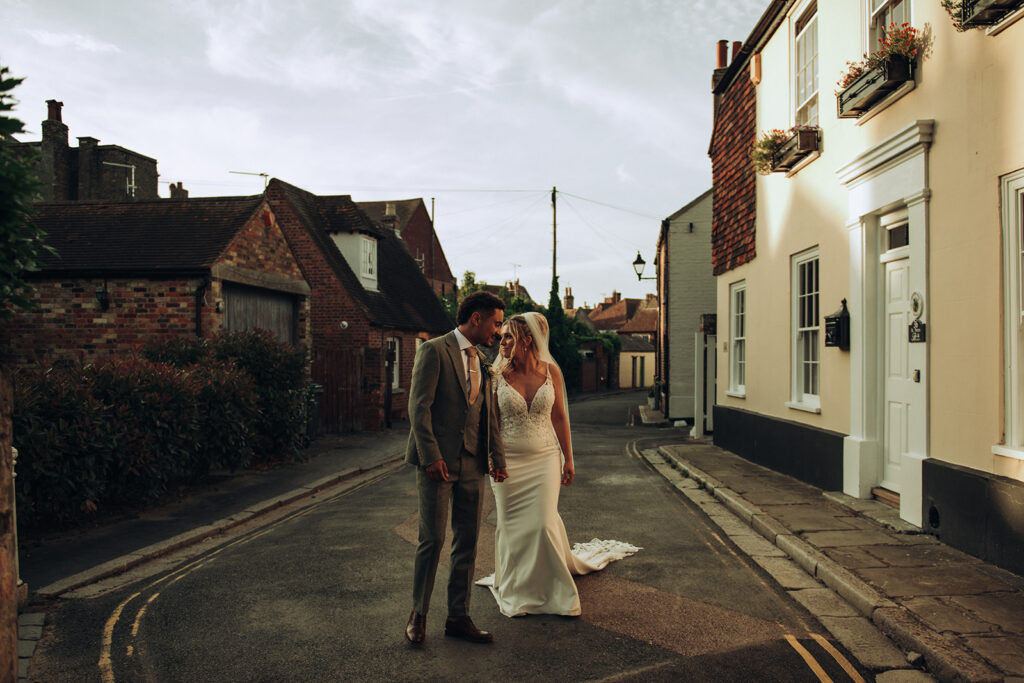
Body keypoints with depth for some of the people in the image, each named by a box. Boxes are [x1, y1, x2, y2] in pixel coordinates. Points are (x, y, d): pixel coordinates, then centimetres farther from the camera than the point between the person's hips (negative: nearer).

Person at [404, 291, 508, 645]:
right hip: (437, 462, -7)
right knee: (432, 540, -3)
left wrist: (497, 457, 9)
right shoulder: (434, 351, -6)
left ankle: (458, 617, 19)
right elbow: (419, 407, -12)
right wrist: (430, 456, -18)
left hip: (472, 464, 7)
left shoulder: (481, 362, 16)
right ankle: (418, 613, 16)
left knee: (467, 543, 8)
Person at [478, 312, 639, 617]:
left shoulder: (550, 371, -1)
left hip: (545, 458, 0)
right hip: (508, 461, 0)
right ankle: (515, 592, 25)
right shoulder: (497, 375, -5)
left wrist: (568, 459, 7)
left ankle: (556, 591, 17)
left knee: (544, 523, -4)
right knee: (511, 526, 6)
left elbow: (560, 417, 6)